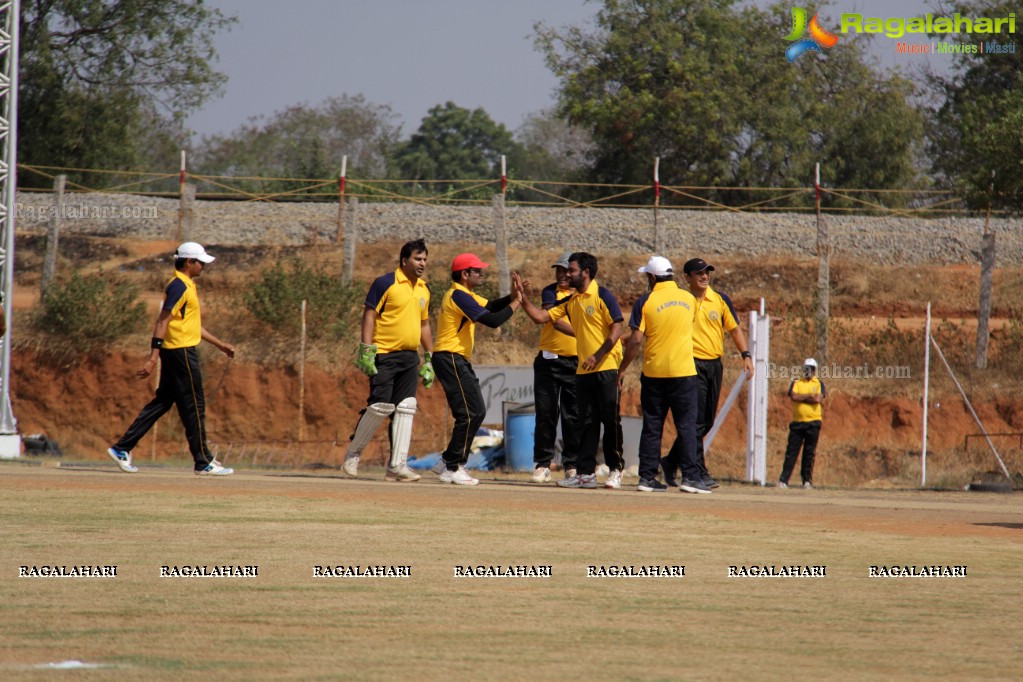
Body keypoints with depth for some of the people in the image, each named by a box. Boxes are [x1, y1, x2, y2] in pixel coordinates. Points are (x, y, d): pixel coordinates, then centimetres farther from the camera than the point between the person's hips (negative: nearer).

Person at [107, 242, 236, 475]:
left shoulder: (187, 286, 18)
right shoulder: (179, 286, -14)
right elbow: (163, 321, -21)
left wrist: (219, 344, 28)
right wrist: (153, 358, -27)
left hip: (176, 352, 10)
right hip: (181, 351, -10)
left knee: (162, 402, 10)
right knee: (194, 406, -3)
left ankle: (123, 449, 9)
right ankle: (204, 462, 2)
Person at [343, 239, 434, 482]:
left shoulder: (424, 290, 14)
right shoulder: (385, 283, -7)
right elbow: (369, 316, -9)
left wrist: (429, 359, 19)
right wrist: (366, 350, -17)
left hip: (410, 358, 6)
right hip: (385, 356, -6)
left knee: (405, 408, -1)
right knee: (381, 405, -11)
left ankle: (397, 465, -1)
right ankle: (353, 453, 8)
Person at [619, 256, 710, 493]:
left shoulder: (646, 302, -5)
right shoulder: (689, 299, 5)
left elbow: (636, 340, -11)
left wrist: (623, 368, 1)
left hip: (653, 372, -1)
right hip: (683, 371, 1)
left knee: (652, 426, 6)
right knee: (686, 425, 1)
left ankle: (647, 476, 5)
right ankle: (690, 476, -7)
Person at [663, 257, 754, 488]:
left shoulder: (720, 300, 7)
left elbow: (734, 329, 10)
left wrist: (746, 355, -2)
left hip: (715, 365, 5)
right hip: (692, 363, -5)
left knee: (707, 421, 8)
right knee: (696, 420, -10)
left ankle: (672, 461, 22)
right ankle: (699, 472, -10)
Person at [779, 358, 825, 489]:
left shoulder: (819, 384, 8)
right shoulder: (796, 382, 12)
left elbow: (818, 399, -10)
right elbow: (793, 396, -6)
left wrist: (800, 397, -6)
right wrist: (809, 396, -8)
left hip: (813, 423, -1)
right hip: (797, 422, 1)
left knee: (809, 453, 0)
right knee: (791, 451, -2)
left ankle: (807, 480, 6)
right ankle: (783, 480, -3)